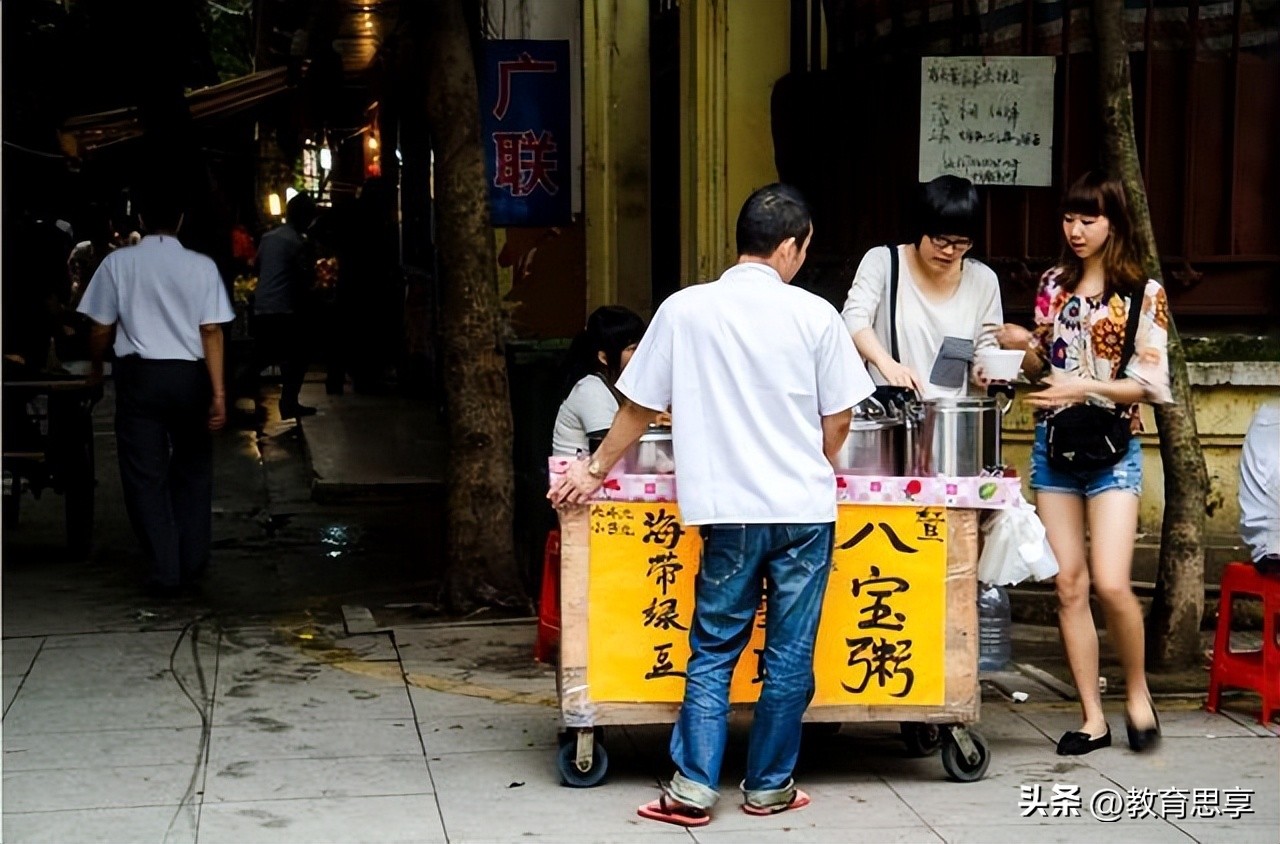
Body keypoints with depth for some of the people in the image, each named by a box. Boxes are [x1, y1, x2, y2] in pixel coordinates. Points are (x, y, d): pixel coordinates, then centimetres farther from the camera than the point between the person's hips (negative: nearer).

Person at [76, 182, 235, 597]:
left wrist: (95, 365, 21)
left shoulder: (118, 263, -1)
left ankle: (164, 572, 2)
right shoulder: (201, 266, -2)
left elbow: (101, 328, 2)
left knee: (146, 475, 5)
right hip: (189, 375, 1)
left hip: (139, 375, -1)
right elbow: (212, 332, -7)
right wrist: (218, 392, -7)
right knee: (192, 470, 15)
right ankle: (191, 565, 16)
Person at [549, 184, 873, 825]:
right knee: (790, 653, 9)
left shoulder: (685, 310, -2)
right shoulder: (814, 315, -3)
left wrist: (594, 472, 18)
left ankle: (694, 786, 6)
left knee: (713, 648, 10)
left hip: (730, 512, 1)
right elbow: (838, 420, 3)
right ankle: (769, 786, 17)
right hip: (806, 509, 0)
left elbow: (638, 408, 5)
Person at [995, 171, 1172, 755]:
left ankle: (1137, 691, 11)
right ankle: (1092, 718, 10)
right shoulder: (1054, 284, 10)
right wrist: (1025, 347, -2)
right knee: (1069, 585, 3)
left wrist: (1087, 387, -19)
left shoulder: (1142, 292, -4)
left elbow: (1150, 383, -7)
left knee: (1111, 583, -14)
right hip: (1053, 442, 5)